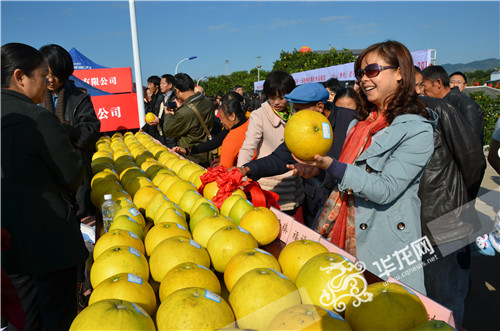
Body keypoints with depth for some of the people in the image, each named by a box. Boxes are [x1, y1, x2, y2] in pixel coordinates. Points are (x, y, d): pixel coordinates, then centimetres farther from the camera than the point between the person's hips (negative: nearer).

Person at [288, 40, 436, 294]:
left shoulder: (417, 130, -14)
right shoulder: (360, 122, 10)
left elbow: (385, 190, -22)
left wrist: (331, 165, -27)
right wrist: (317, 168, 1)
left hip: (385, 242, -6)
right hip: (345, 231, 7)